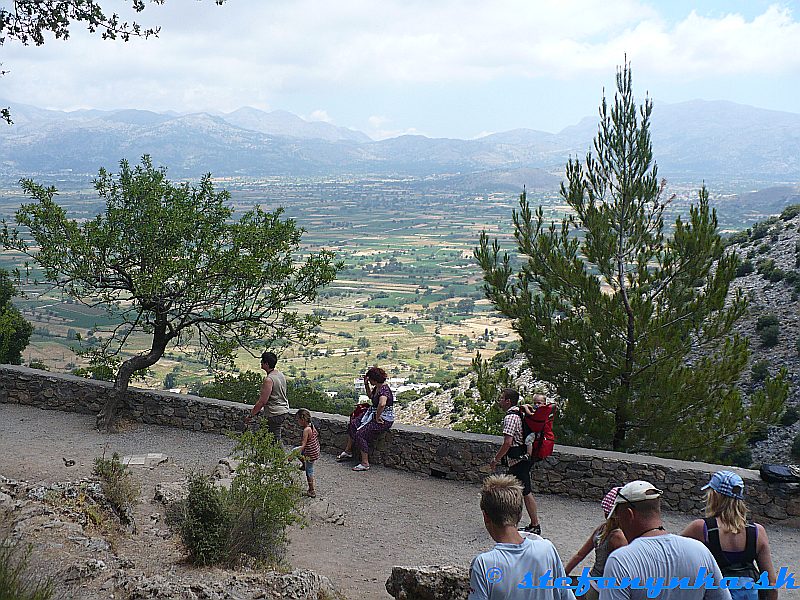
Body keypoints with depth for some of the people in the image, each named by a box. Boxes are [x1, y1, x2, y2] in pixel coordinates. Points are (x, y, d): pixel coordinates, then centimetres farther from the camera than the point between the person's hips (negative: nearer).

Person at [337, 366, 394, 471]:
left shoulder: (384, 390, -25)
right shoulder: (377, 387, 6)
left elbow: (382, 404, -44)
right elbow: (370, 396, 28)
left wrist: (377, 417, -31)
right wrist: (366, 384, 12)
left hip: (384, 420, -11)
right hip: (375, 415, 11)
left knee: (360, 433, -20)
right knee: (353, 424, 15)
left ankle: (365, 464, -15)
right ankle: (348, 451, 29)